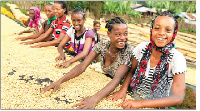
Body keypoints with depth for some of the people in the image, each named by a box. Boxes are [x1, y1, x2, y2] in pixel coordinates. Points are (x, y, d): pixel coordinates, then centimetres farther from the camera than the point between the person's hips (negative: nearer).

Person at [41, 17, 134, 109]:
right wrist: (59, 81, -30)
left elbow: (117, 80, -34)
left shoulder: (128, 51, -23)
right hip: (104, 83, 3)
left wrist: (95, 98, -50)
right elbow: (83, 66, -18)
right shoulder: (102, 45, -13)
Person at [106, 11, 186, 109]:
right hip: (133, 99, 3)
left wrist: (141, 103, -25)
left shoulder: (177, 58, -16)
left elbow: (178, 97, -17)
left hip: (157, 105, -2)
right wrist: (123, 89, -14)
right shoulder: (142, 47, -9)